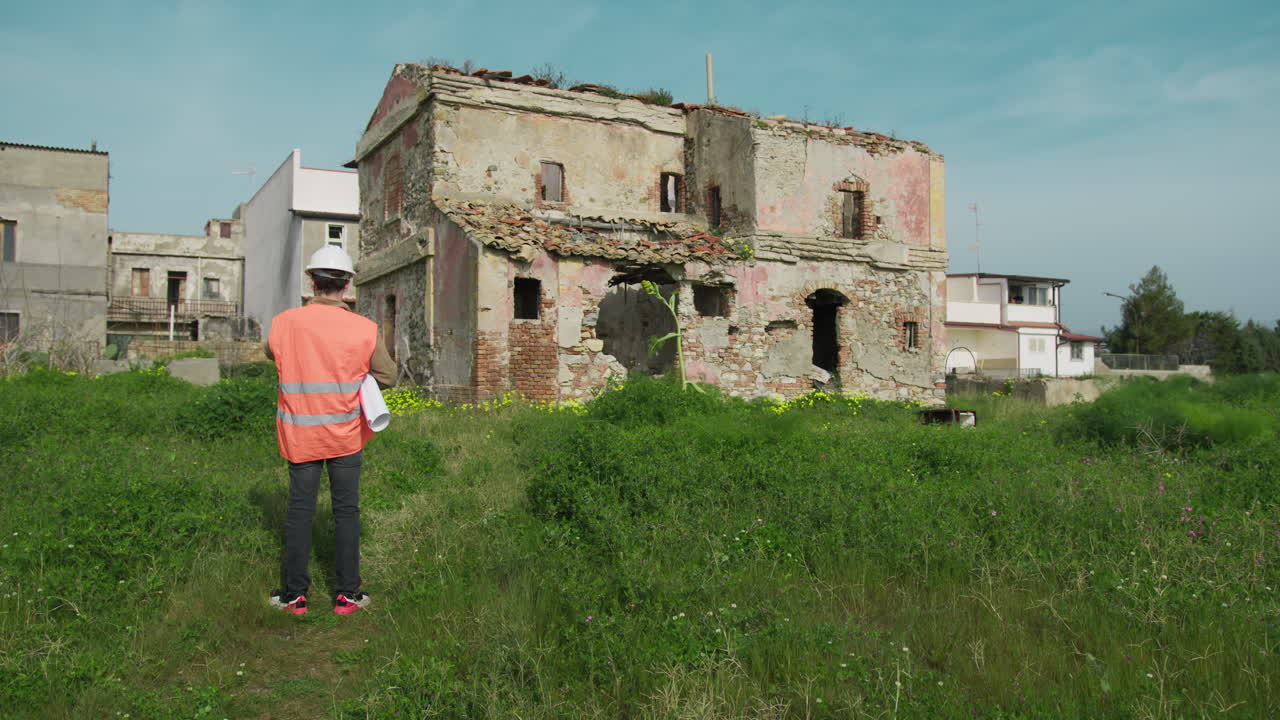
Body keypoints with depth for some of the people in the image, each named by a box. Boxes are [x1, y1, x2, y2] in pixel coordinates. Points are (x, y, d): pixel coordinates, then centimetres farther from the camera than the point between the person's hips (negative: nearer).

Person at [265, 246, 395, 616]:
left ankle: (295, 594, 18)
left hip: (299, 433, 1)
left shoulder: (284, 323, -6)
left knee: (299, 509, 11)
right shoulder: (364, 329, -11)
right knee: (346, 511, 8)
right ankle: (347, 593, 14)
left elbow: (272, 353, 15)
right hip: (345, 433, -1)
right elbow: (388, 376, -1)